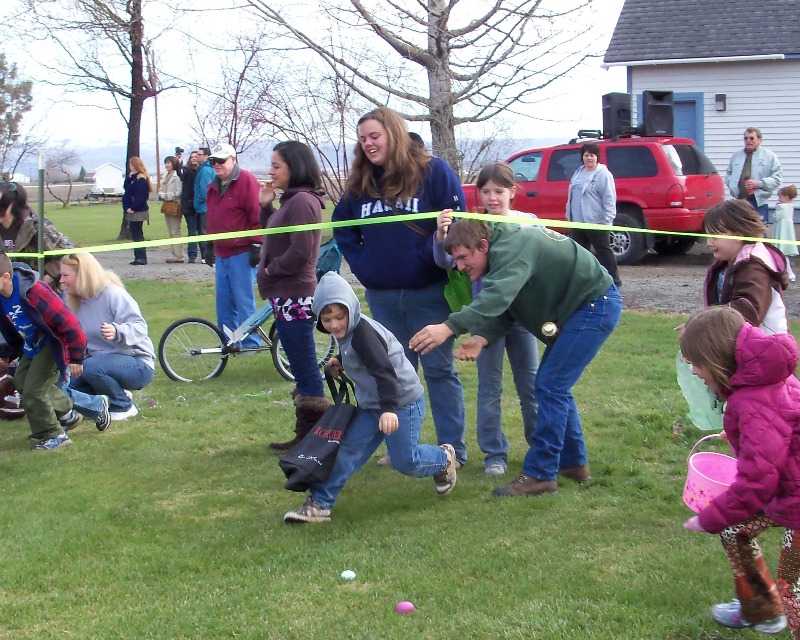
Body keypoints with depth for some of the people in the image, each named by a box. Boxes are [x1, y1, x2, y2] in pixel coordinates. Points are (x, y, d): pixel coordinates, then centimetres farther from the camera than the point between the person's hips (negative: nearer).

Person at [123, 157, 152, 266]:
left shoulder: (141, 179, -15)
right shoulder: (133, 178, 16)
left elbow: (140, 197, -20)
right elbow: (125, 187, 14)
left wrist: (132, 208, -19)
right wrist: (129, 177, 1)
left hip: (138, 212, -10)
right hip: (132, 211, 10)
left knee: (137, 235, -8)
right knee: (136, 236, 11)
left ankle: (141, 257, -6)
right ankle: (139, 257, 15)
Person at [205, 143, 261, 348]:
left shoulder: (246, 181, -10)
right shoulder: (213, 186, 16)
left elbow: (257, 215, -14)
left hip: (242, 254, -8)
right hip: (222, 254, 8)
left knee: (243, 300, -5)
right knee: (224, 300, 11)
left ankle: (250, 343, 2)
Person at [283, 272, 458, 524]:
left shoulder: (363, 334, -27)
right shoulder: (348, 334, 3)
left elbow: (384, 370, -36)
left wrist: (390, 408, -45)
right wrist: (339, 362, 13)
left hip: (403, 402, -9)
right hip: (371, 404, 9)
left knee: (405, 461, 2)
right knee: (348, 450, 0)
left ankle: (444, 459, 32)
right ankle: (319, 503, 1)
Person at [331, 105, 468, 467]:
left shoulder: (432, 171, -6)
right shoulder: (360, 184, 9)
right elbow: (341, 226, 19)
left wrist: (427, 257, -18)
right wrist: (361, 264, 6)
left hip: (428, 292, -5)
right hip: (381, 296, 5)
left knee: (439, 370, 1)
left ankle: (453, 449, 6)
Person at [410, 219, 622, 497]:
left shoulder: (512, 249, -27)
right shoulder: (504, 248, 4)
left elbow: (497, 298, -44)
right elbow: (504, 309, 3)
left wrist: (448, 328, -52)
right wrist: (481, 338, -15)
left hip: (596, 306, -11)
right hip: (577, 308, 11)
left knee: (550, 387, -13)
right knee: (554, 385, 16)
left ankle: (540, 474, -9)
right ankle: (574, 462, 27)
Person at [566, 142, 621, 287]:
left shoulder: (603, 174, -9)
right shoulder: (578, 172, 16)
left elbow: (609, 198, -16)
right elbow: (572, 196, 22)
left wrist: (608, 217, -24)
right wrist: (569, 214, 19)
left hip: (596, 222, -8)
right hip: (577, 221, 8)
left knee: (603, 252, -3)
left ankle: (614, 280, 2)